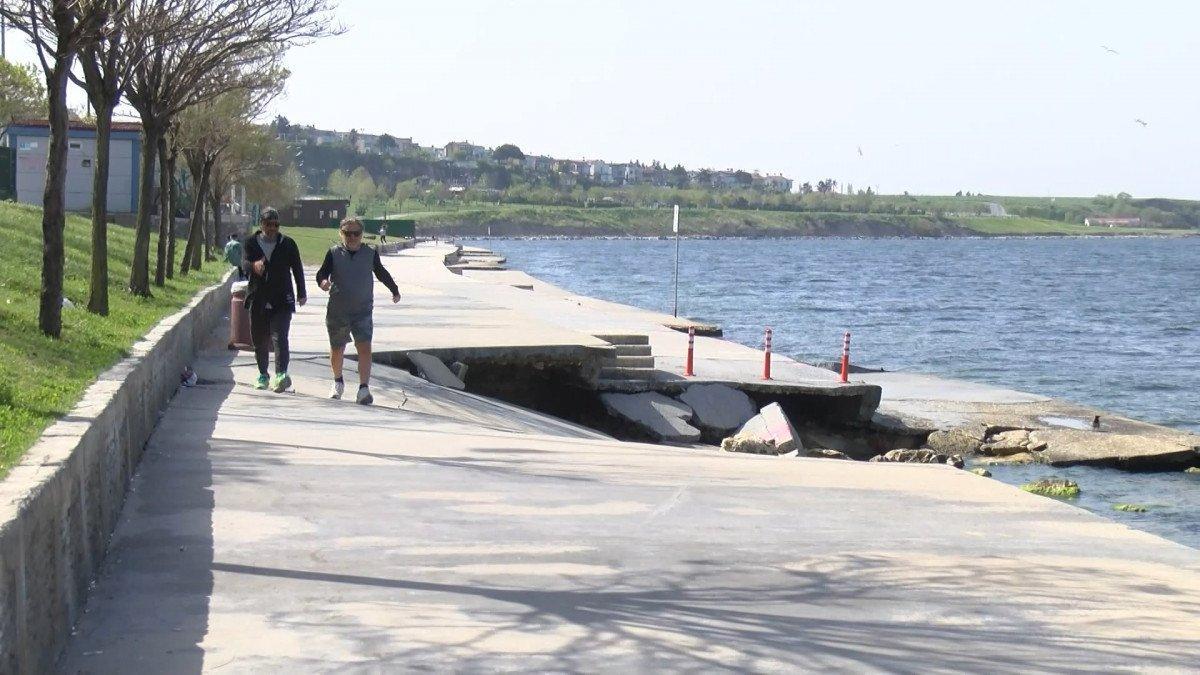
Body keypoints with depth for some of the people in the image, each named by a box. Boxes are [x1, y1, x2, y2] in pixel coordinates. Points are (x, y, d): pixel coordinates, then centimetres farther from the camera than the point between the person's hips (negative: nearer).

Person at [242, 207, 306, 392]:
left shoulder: (287, 244, 6)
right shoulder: (251, 243, 7)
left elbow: (297, 269, 14)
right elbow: (244, 264, -7)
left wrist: (301, 293, 15)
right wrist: (253, 266, -31)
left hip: (282, 300, -2)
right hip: (258, 299, 2)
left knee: (280, 337, -17)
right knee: (259, 339, 8)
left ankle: (281, 374, -28)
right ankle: (263, 375, 22)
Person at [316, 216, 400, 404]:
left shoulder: (370, 253, 2)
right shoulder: (334, 253, -2)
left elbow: (381, 273, 19)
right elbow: (322, 272, -10)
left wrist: (394, 290, 34)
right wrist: (323, 281, -35)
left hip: (363, 311, 0)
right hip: (337, 311, 0)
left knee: (364, 348, -16)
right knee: (337, 349, 13)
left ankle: (364, 389, -19)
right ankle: (338, 382, 38)